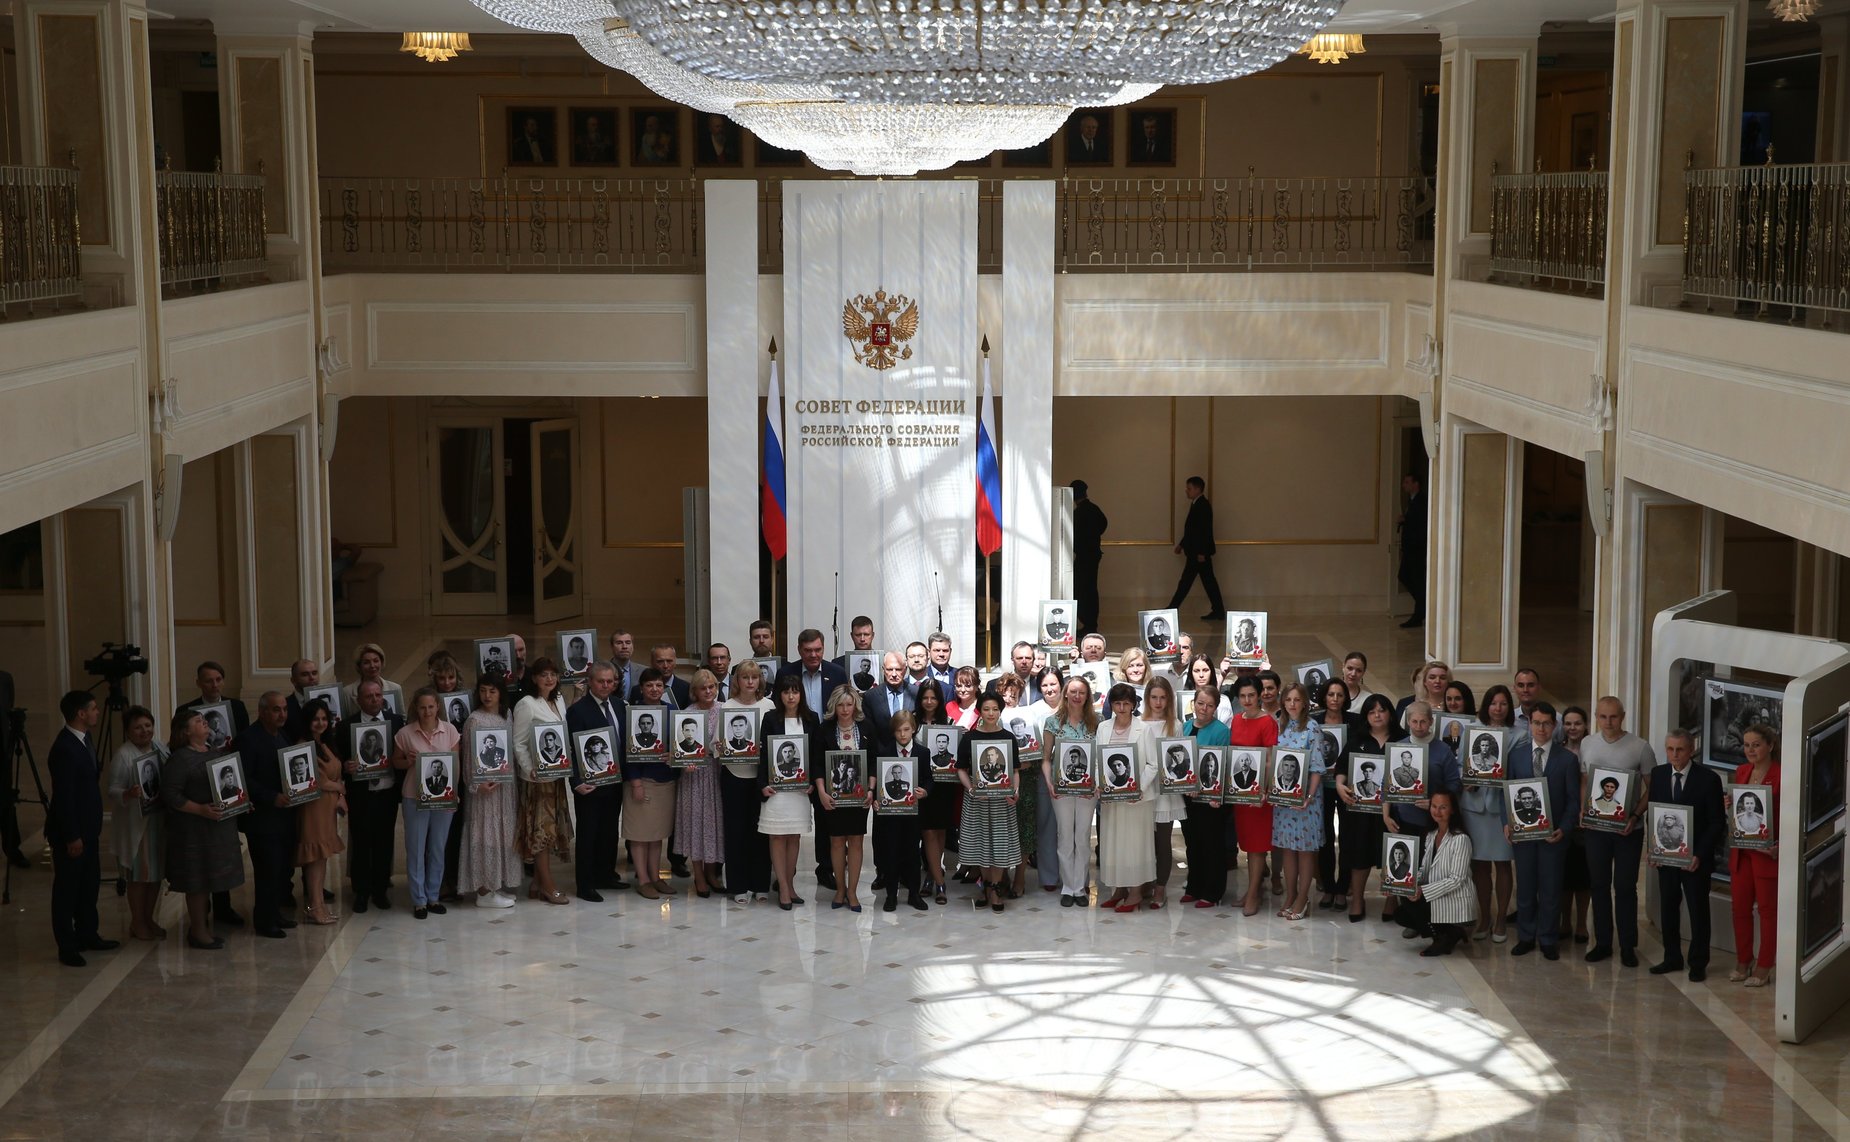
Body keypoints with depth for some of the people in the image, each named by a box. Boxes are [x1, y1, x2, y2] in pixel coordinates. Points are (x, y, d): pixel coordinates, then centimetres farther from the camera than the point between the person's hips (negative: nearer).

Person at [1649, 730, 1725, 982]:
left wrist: (1699, 855, -15)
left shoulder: (1708, 779, -10)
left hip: (1695, 858, -4)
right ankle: (1672, 958, 23)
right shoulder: (1657, 774, 3)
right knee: (1667, 907, 11)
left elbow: (1716, 823, -8)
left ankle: (1698, 963, 15)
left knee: (1698, 910, 5)